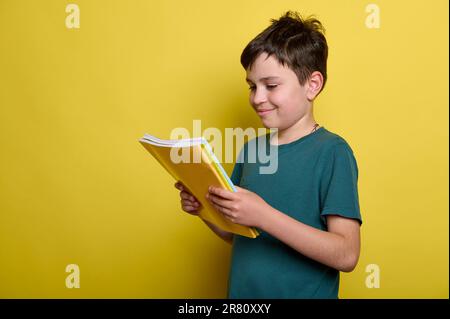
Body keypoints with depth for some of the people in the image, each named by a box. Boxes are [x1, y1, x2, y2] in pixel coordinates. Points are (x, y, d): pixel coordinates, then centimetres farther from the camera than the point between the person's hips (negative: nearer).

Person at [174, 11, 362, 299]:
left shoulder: (332, 151, -15)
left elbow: (346, 255, -22)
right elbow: (237, 235, 10)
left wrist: (263, 215, -29)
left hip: (304, 292, -5)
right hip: (242, 290, 5)